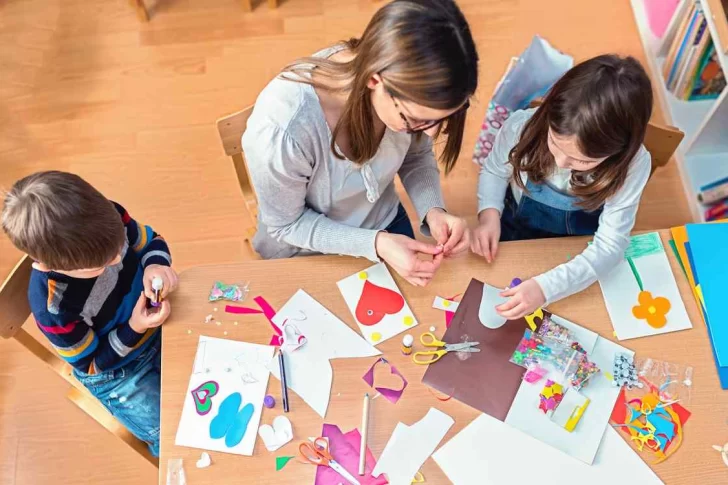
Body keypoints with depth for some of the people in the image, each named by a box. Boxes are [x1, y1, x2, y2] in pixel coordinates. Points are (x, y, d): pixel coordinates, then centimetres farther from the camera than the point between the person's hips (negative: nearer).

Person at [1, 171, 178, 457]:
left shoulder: (109, 218, -27)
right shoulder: (51, 307, -35)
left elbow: (151, 241, -5)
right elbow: (91, 362, -17)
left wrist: (157, 266, -27)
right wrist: (134, 329, -32)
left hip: (158, 327, 5)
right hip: (115, 373, -4)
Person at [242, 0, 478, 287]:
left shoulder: (406, 83, -27)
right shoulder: (281, 131, -40)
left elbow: (416, 156, -7)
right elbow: (286, 225, -22)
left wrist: (433, 211, -25)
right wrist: (376, 244, -33)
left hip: (385, 225, 4)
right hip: (306, 255, -3)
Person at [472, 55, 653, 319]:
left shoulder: (632, 165, -31)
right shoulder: (521, 126, -28)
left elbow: (610, 246, -28)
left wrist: (546, 286, -41)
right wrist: (489, 214, -25)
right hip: (514, 236, 0)